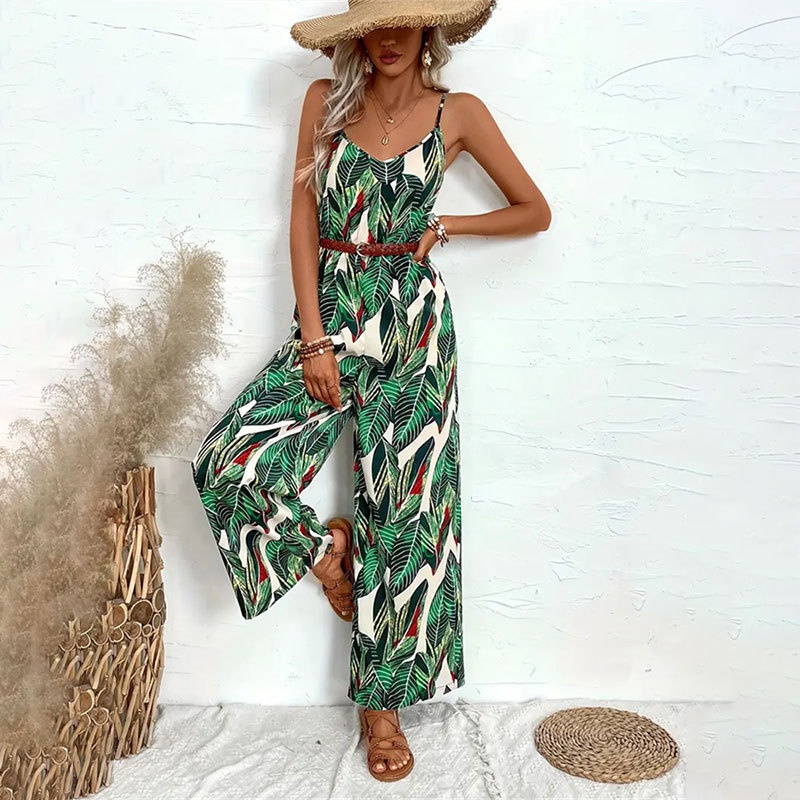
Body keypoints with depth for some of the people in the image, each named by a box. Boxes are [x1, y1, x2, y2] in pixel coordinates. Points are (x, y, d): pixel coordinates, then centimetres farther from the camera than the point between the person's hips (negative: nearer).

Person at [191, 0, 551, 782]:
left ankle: (382, 698, 18)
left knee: (400, 510, 1)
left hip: (411, 321, -2)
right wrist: (313, 337, -7)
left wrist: (443, 227, 3)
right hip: (328, 314, 2)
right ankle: (325, 546, 16)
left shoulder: (457, 113, 4)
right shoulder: (326, 101, 7)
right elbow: (303, 219, 1)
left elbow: (535, 211, 11)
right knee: (228, 459, -15)